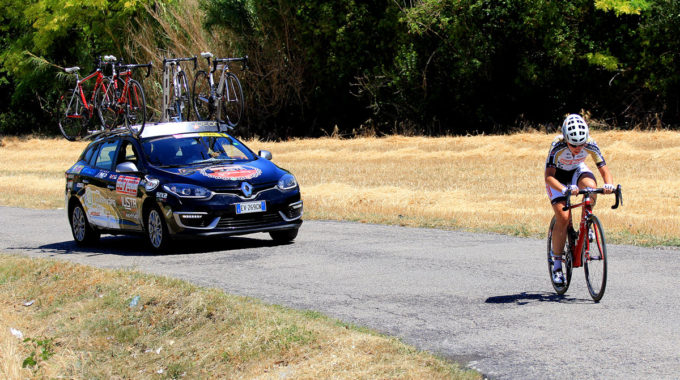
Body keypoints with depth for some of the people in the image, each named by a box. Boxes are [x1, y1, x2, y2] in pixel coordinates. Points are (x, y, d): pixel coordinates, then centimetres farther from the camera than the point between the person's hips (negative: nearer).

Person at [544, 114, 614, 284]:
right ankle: (557, 263, -5)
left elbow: (603, 168, -25)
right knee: (563, 217, -18)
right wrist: (564, 190, -60)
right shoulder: (558, 146, -36)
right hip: (557, 175, -2)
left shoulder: (590, 145, -29)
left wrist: (609, 184, -47)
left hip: (577, 170, 2)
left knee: (591, 187, -33)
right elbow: (549, 176, -42)